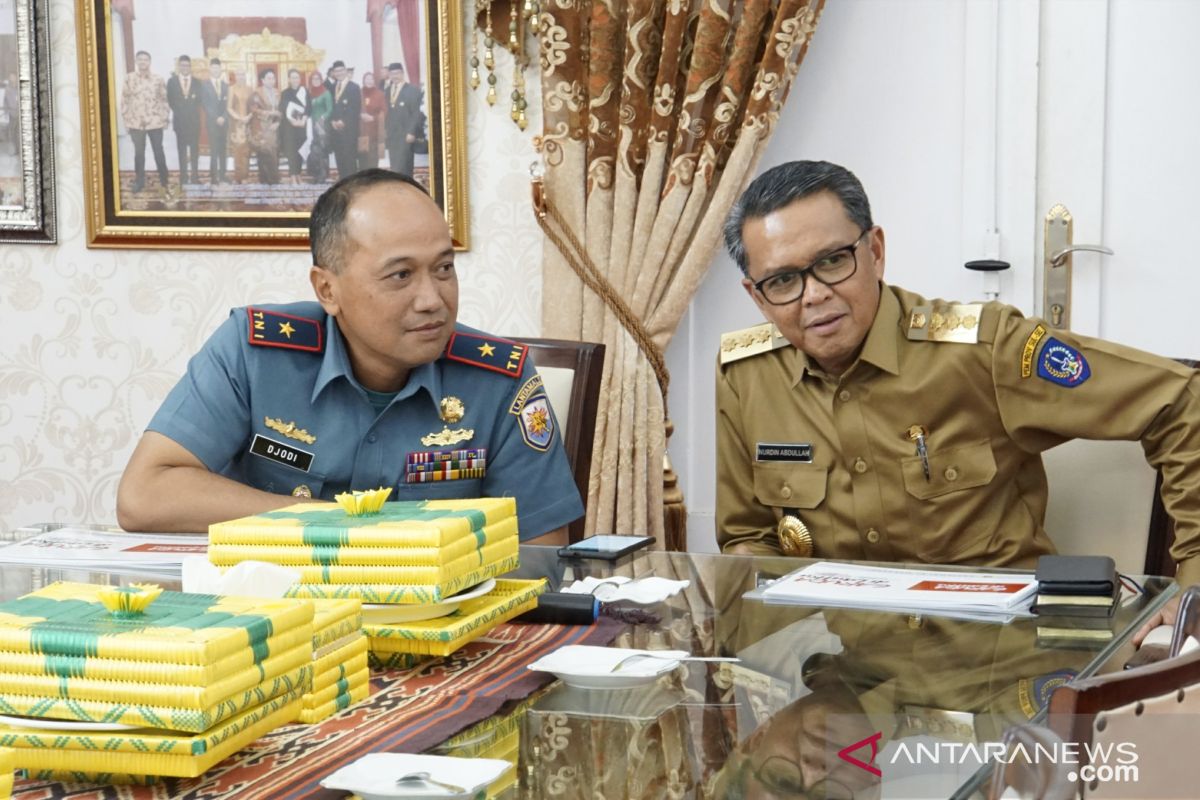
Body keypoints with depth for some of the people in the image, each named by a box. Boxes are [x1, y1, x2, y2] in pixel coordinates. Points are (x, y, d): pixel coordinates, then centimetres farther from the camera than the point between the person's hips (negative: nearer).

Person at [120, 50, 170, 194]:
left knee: (158, 151, 6)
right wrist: (126, 120, -1)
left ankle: (163, 181, 15)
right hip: (136, 123, 0)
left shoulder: (158, 79, 1)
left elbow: (164, 99, 4)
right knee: (139, 152, 8)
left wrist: (165, 118, 0)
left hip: (155, 122, 0)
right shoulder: (129, 78, -1)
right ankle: (139, 181, 17)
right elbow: (124, 100, 1)